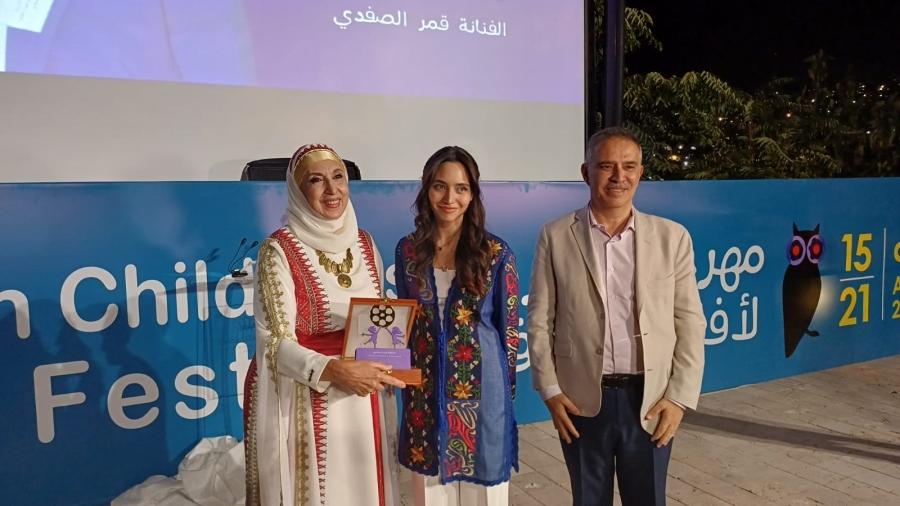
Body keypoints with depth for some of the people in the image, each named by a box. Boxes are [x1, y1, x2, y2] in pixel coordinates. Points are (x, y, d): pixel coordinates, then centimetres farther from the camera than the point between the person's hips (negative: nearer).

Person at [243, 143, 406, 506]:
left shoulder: (364, 243, 5)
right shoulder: (279, 250, -12)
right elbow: (276, 344, -16)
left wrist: (386, 369, -4)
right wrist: (334, 370, -30)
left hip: (363, 399, 5)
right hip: (304, 401, -5)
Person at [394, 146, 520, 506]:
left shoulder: (496, 253, -7)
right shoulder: (408, 249, 1)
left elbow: (509, 327, -1)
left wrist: (505, 387, 2)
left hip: (479, 387, -2)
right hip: (425, 387, 3)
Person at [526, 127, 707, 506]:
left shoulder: (672, 237, 0)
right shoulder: (555, 237, -2)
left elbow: (690, 323, 1)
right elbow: (540, 321, 0)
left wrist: (679, 397, -5)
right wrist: (550, 391, -5)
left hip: (649, 400, 1)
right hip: (581, 401, 0)